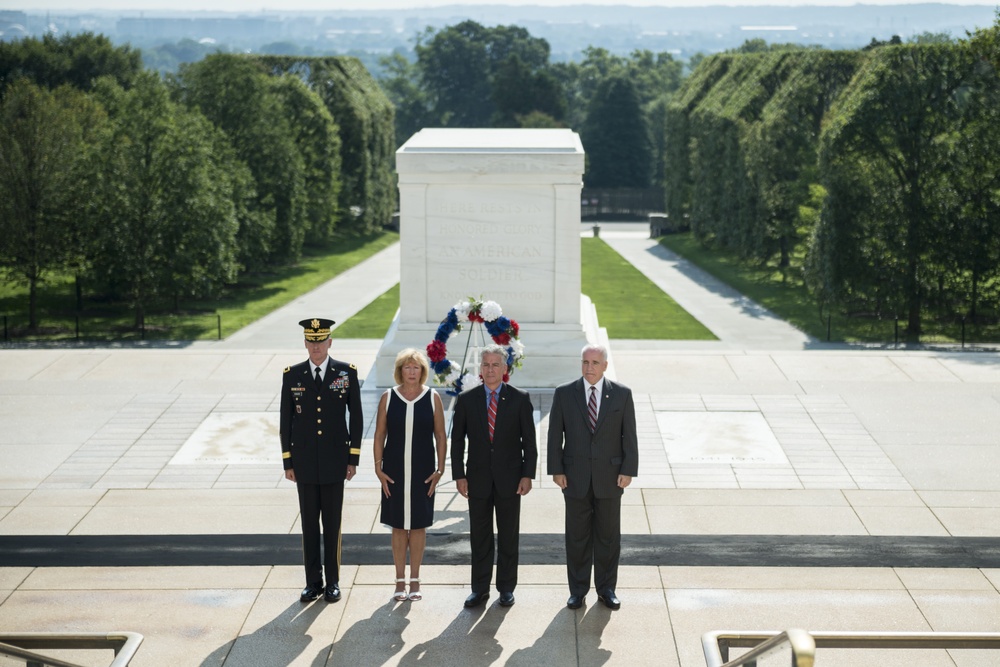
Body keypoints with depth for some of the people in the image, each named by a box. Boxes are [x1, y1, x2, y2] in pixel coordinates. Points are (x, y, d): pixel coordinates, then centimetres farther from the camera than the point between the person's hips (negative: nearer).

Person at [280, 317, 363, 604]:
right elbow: (285, 421, 5)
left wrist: (353, 459, -2)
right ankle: (313, 582, 14)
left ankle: (333, 582, 13)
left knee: (332, 524, 4)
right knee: (309, 524, 6)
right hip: (304, 462, 1)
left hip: (334, 461, -1)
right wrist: (287, 462, 2)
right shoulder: (292, 375, 2)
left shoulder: (347, 373, -1)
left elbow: (356, 417, 2)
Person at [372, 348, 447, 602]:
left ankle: (415, 581, 15)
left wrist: (440, 470, -3)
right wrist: (378, 468, -2)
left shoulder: (432, 398, -1)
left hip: (423, 471, 0)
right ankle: (400, 581, 15)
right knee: (398, 526, 6)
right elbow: (379, 435, 3)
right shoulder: (388, 398, 0)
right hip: (394, 471, 0)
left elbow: (441, 436, 2)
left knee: (418, 525, 6)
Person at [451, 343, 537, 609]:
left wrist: (527, 475, -7)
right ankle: (480, 589, 14)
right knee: (479, 537, 6)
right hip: (478, 479, 1)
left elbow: (529, 441, 0)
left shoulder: (520, 399, -1)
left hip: (510, 479, -1)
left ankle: (506, 588, 17)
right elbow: (457, 440, 4)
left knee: (508, 536, 7)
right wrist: (459, 475, -3)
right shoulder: (466, 400, 1)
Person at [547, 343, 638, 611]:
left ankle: (606, 589, 19)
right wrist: (556, 470, -5)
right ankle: (578, 590, 16)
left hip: (609, 477, 0)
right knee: (577, 536, 6)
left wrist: (628, 470, -6)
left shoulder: (622, 394, -1)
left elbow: (629, 435, -1)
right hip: (575, 476, 0)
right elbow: (555, 435, 0)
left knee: (608, 536, 7)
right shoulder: (564, 393, -1)